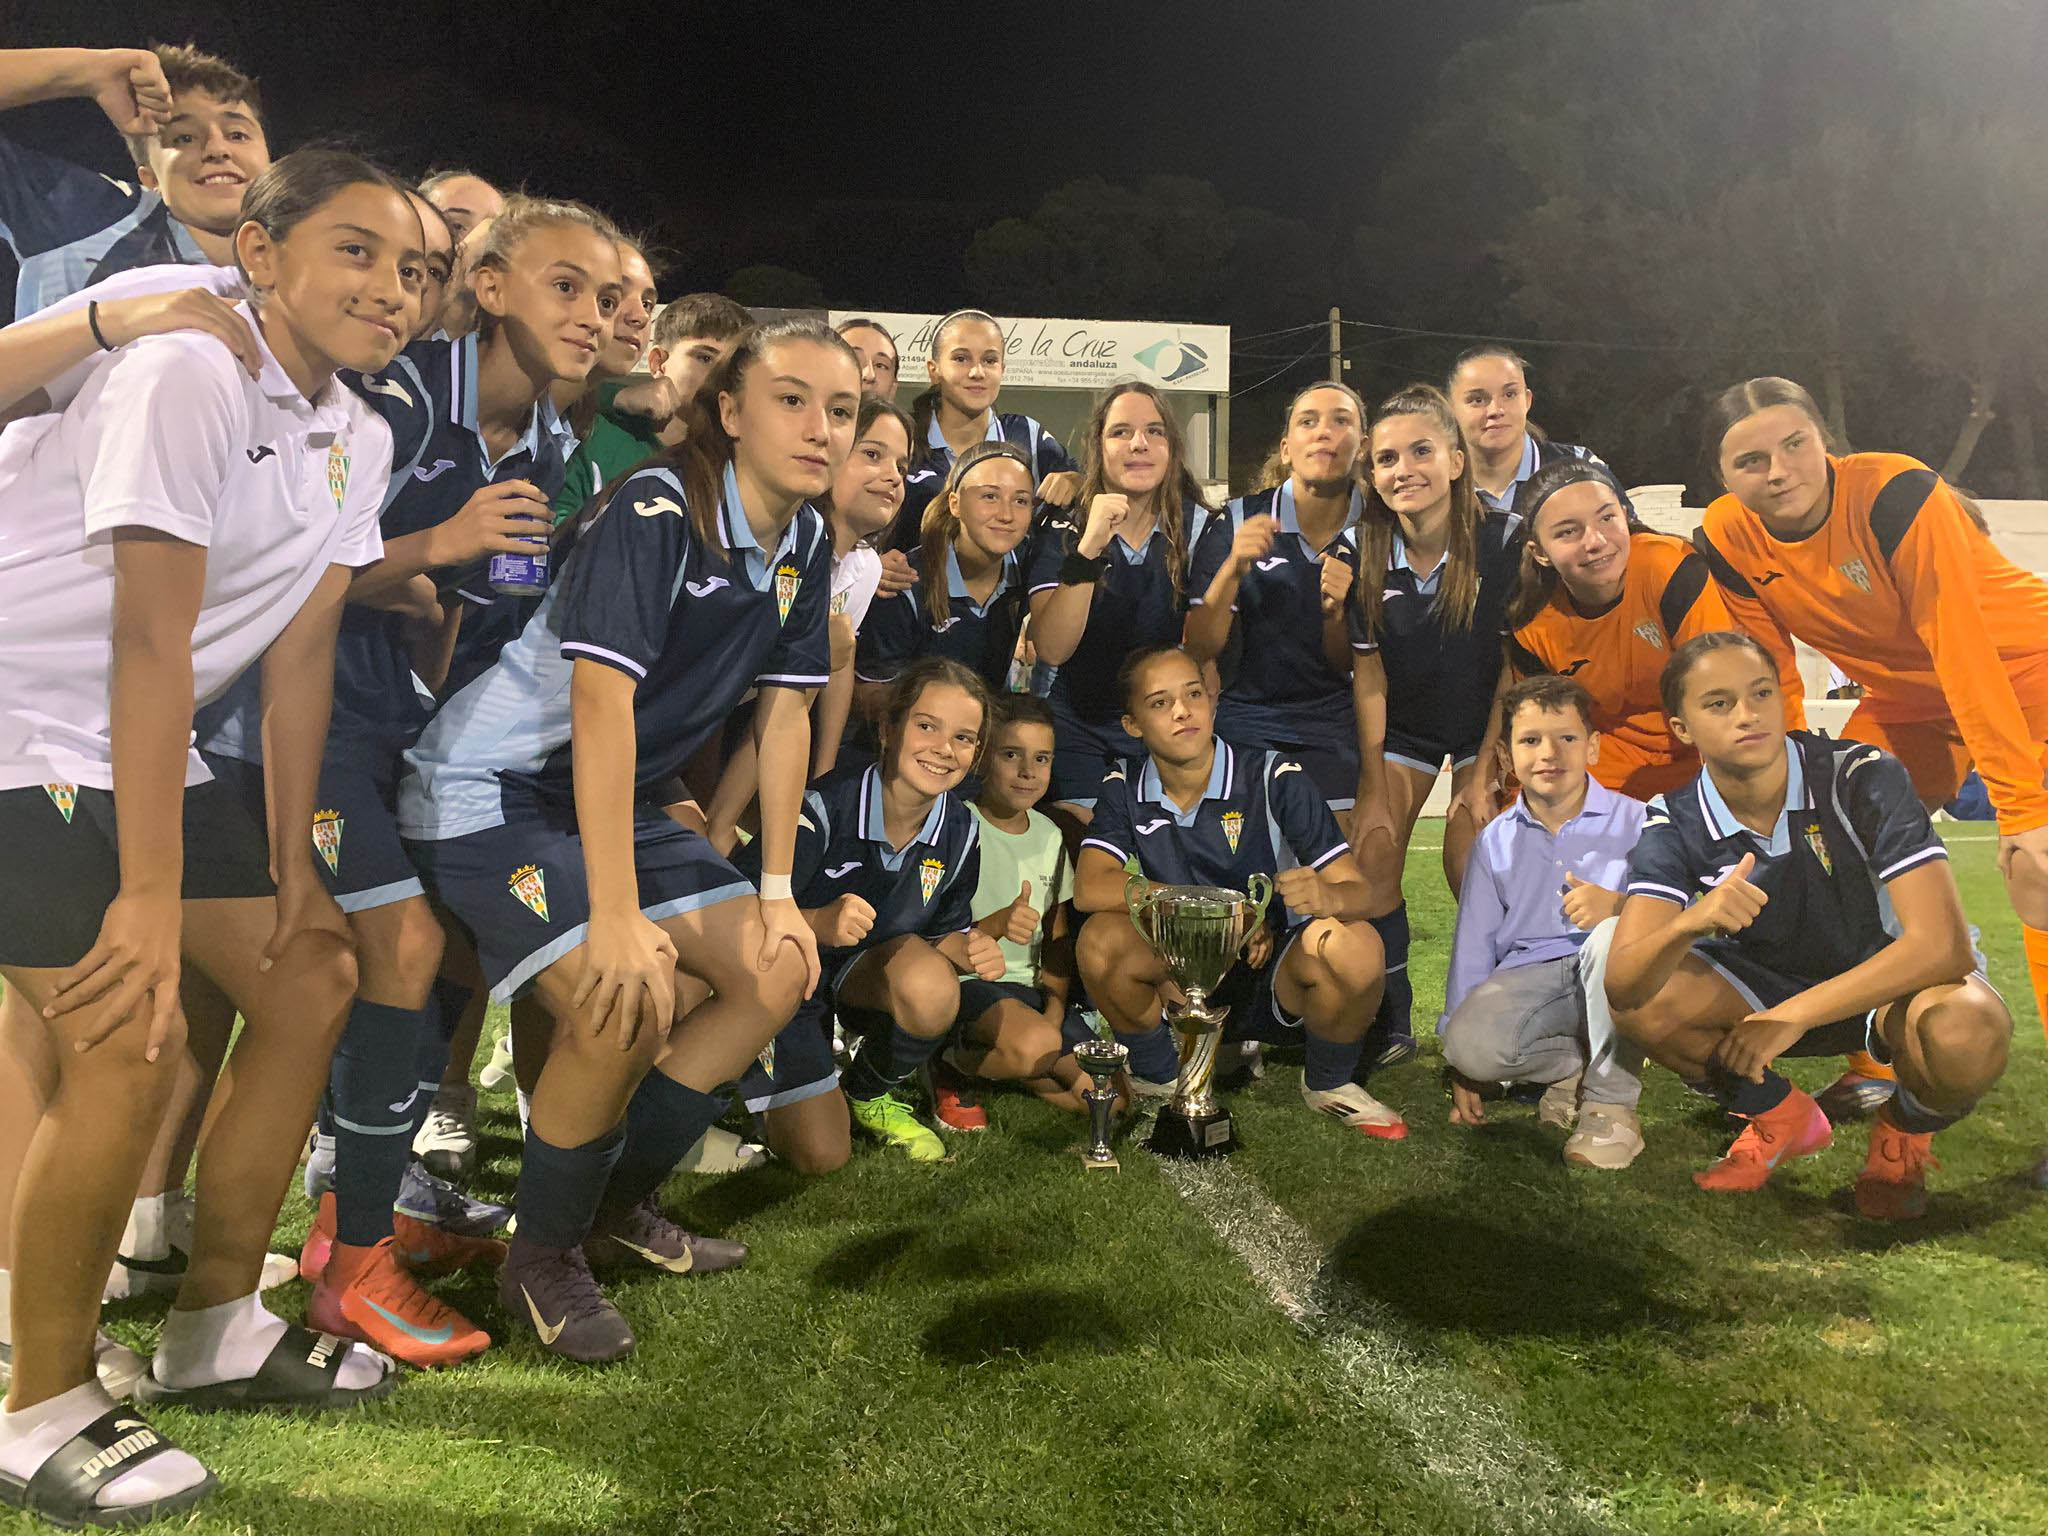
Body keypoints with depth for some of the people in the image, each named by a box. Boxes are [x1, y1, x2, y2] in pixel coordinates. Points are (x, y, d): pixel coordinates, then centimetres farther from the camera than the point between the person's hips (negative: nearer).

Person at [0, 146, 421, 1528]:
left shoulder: (357, 441, 6)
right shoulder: (192, 374, -20)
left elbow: (300, 650, 7)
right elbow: (152, 639, -24)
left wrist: (293, 857, 4)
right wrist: (150, 899, -25)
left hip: (143, 745, 9)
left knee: (312, 977, 7)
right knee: (133, 1043, -19)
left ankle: (216, 1331, 21)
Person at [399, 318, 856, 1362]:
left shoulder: (805, 545, 1)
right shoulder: (655, 513, -24)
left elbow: (785, 715, 4)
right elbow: (602, 701, -32)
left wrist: (777, 890, 0)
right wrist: (617, 917, -36)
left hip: (617, 802, 8)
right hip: (491, 792, -8)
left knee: (779, 972, 0)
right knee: (624, 1001, -26)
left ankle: (619, 1207, 16)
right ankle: (542, 1257, 1)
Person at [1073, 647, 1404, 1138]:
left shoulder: (1274, 778, -10)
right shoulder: (1124, 792, -3)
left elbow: (1358, 890, -13)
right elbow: (1089, 888, -19)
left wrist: (1327, 897, -40)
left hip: (1277, 976, -1)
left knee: (1354, 945, -32)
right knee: (1100, 939, -27)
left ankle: (1328, 1084, 1)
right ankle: (1158, 1079, 2)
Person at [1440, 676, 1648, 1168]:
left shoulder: (1632, 821, 2)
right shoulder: (1495, 841, 11)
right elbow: (1473, 944, 11)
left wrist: (1619, 905, -32)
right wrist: (1463, 1070, 9)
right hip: (1528, 976, 2)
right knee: (1470, 1042, -30)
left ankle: (1611, 1100, -18)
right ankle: (1574, 1065, 2)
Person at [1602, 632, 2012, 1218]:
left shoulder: (1863, 778, -23)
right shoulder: (1674, 824, -16)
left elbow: (1942, 944, -30)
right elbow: (1623, 983, -27)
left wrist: (1793, 1015, -33)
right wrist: (1689, 925, -48)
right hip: (1769, 986, 3)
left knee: (1967, 1030, -37)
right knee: (1643, 1007, -25)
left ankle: (1904, 1134, 1)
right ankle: (1784, 1119, 5)